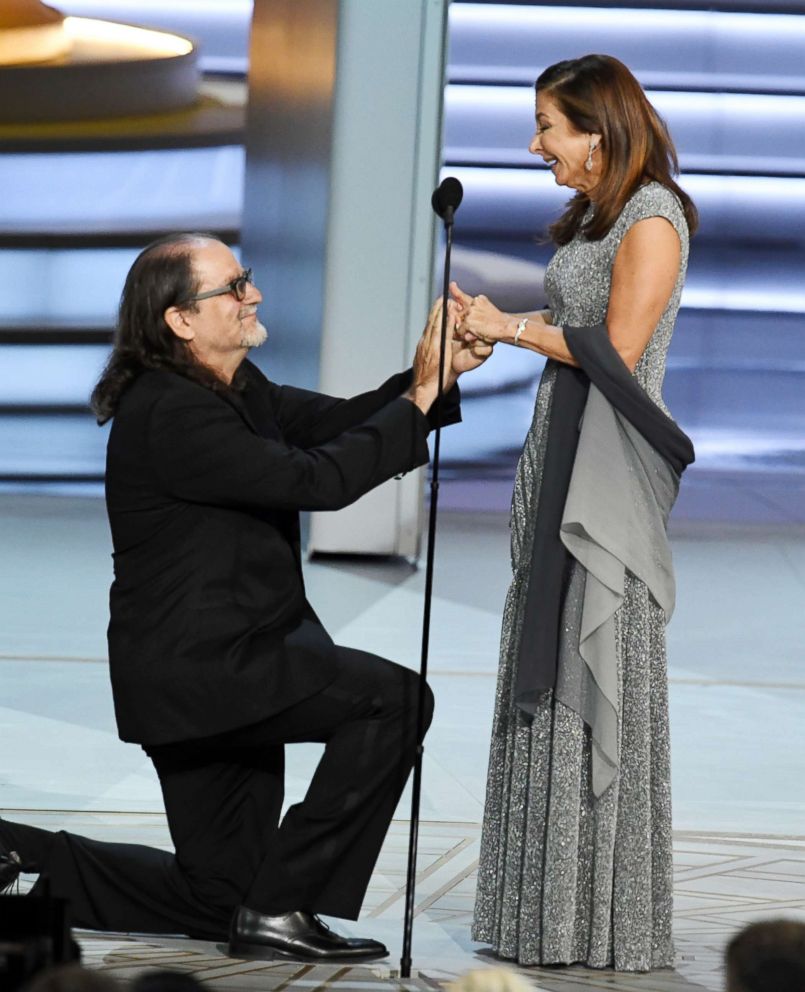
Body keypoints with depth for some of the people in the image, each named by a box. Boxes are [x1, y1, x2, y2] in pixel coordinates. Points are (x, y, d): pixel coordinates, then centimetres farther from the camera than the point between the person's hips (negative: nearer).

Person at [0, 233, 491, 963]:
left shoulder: (234, 389, 11)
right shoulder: (172, 414, -21)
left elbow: (337, 423, 9)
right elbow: (318, 479, -24)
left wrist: (436, 374, -7)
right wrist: (418, 397, -17)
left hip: (219, 664, 10)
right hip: (200, 665, -10)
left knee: (218, 895, 15)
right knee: (394, 699, -23)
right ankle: (279, 909, -16)